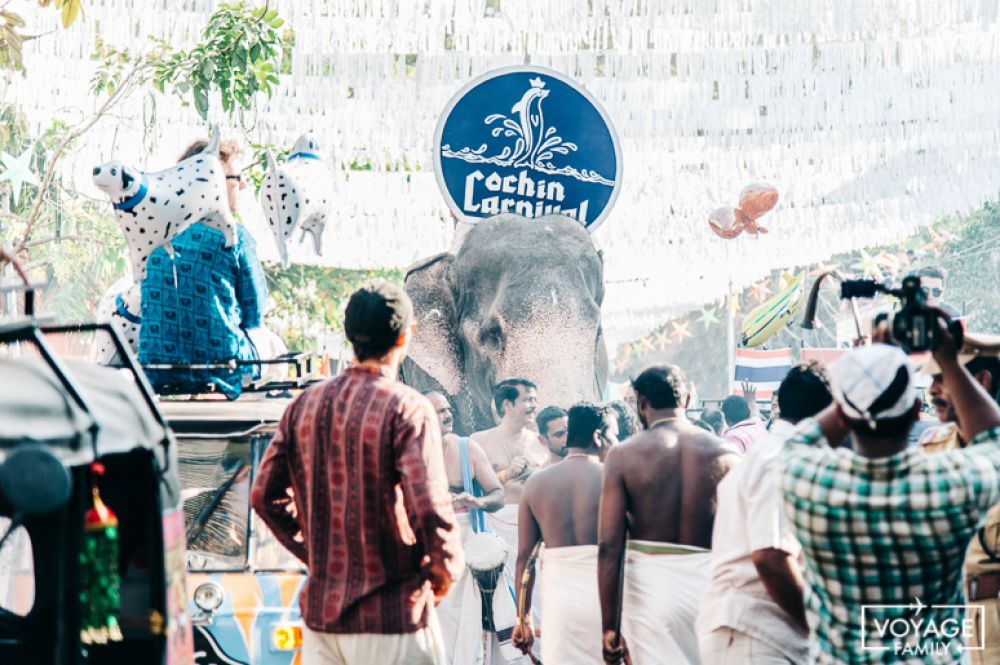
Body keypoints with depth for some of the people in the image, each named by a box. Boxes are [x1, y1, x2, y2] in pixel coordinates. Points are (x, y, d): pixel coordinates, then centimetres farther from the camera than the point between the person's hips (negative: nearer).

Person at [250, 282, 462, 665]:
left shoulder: (305, 405, 6)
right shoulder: (407, 409, -12)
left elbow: (265, 496, 9)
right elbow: (428, 508, -19)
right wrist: (446, 568, -1)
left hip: (320, 611, 6)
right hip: (391, 617, -6)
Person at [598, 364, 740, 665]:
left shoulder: (623, 454, -1)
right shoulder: (724, 454, 2)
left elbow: (608, 547, -7)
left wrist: (609, 625, -4)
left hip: (649, 585, -1)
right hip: (710, 585, 1)